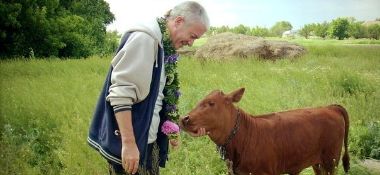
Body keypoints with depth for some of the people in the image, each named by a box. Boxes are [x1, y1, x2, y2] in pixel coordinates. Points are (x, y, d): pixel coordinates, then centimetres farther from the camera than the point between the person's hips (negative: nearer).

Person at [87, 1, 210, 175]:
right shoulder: (144, 38, -18)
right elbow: (121, 92, -24)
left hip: (149, 138, 9)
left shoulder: (164, 45, 10)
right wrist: (129, 143, -26)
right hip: (130, 140, -9)